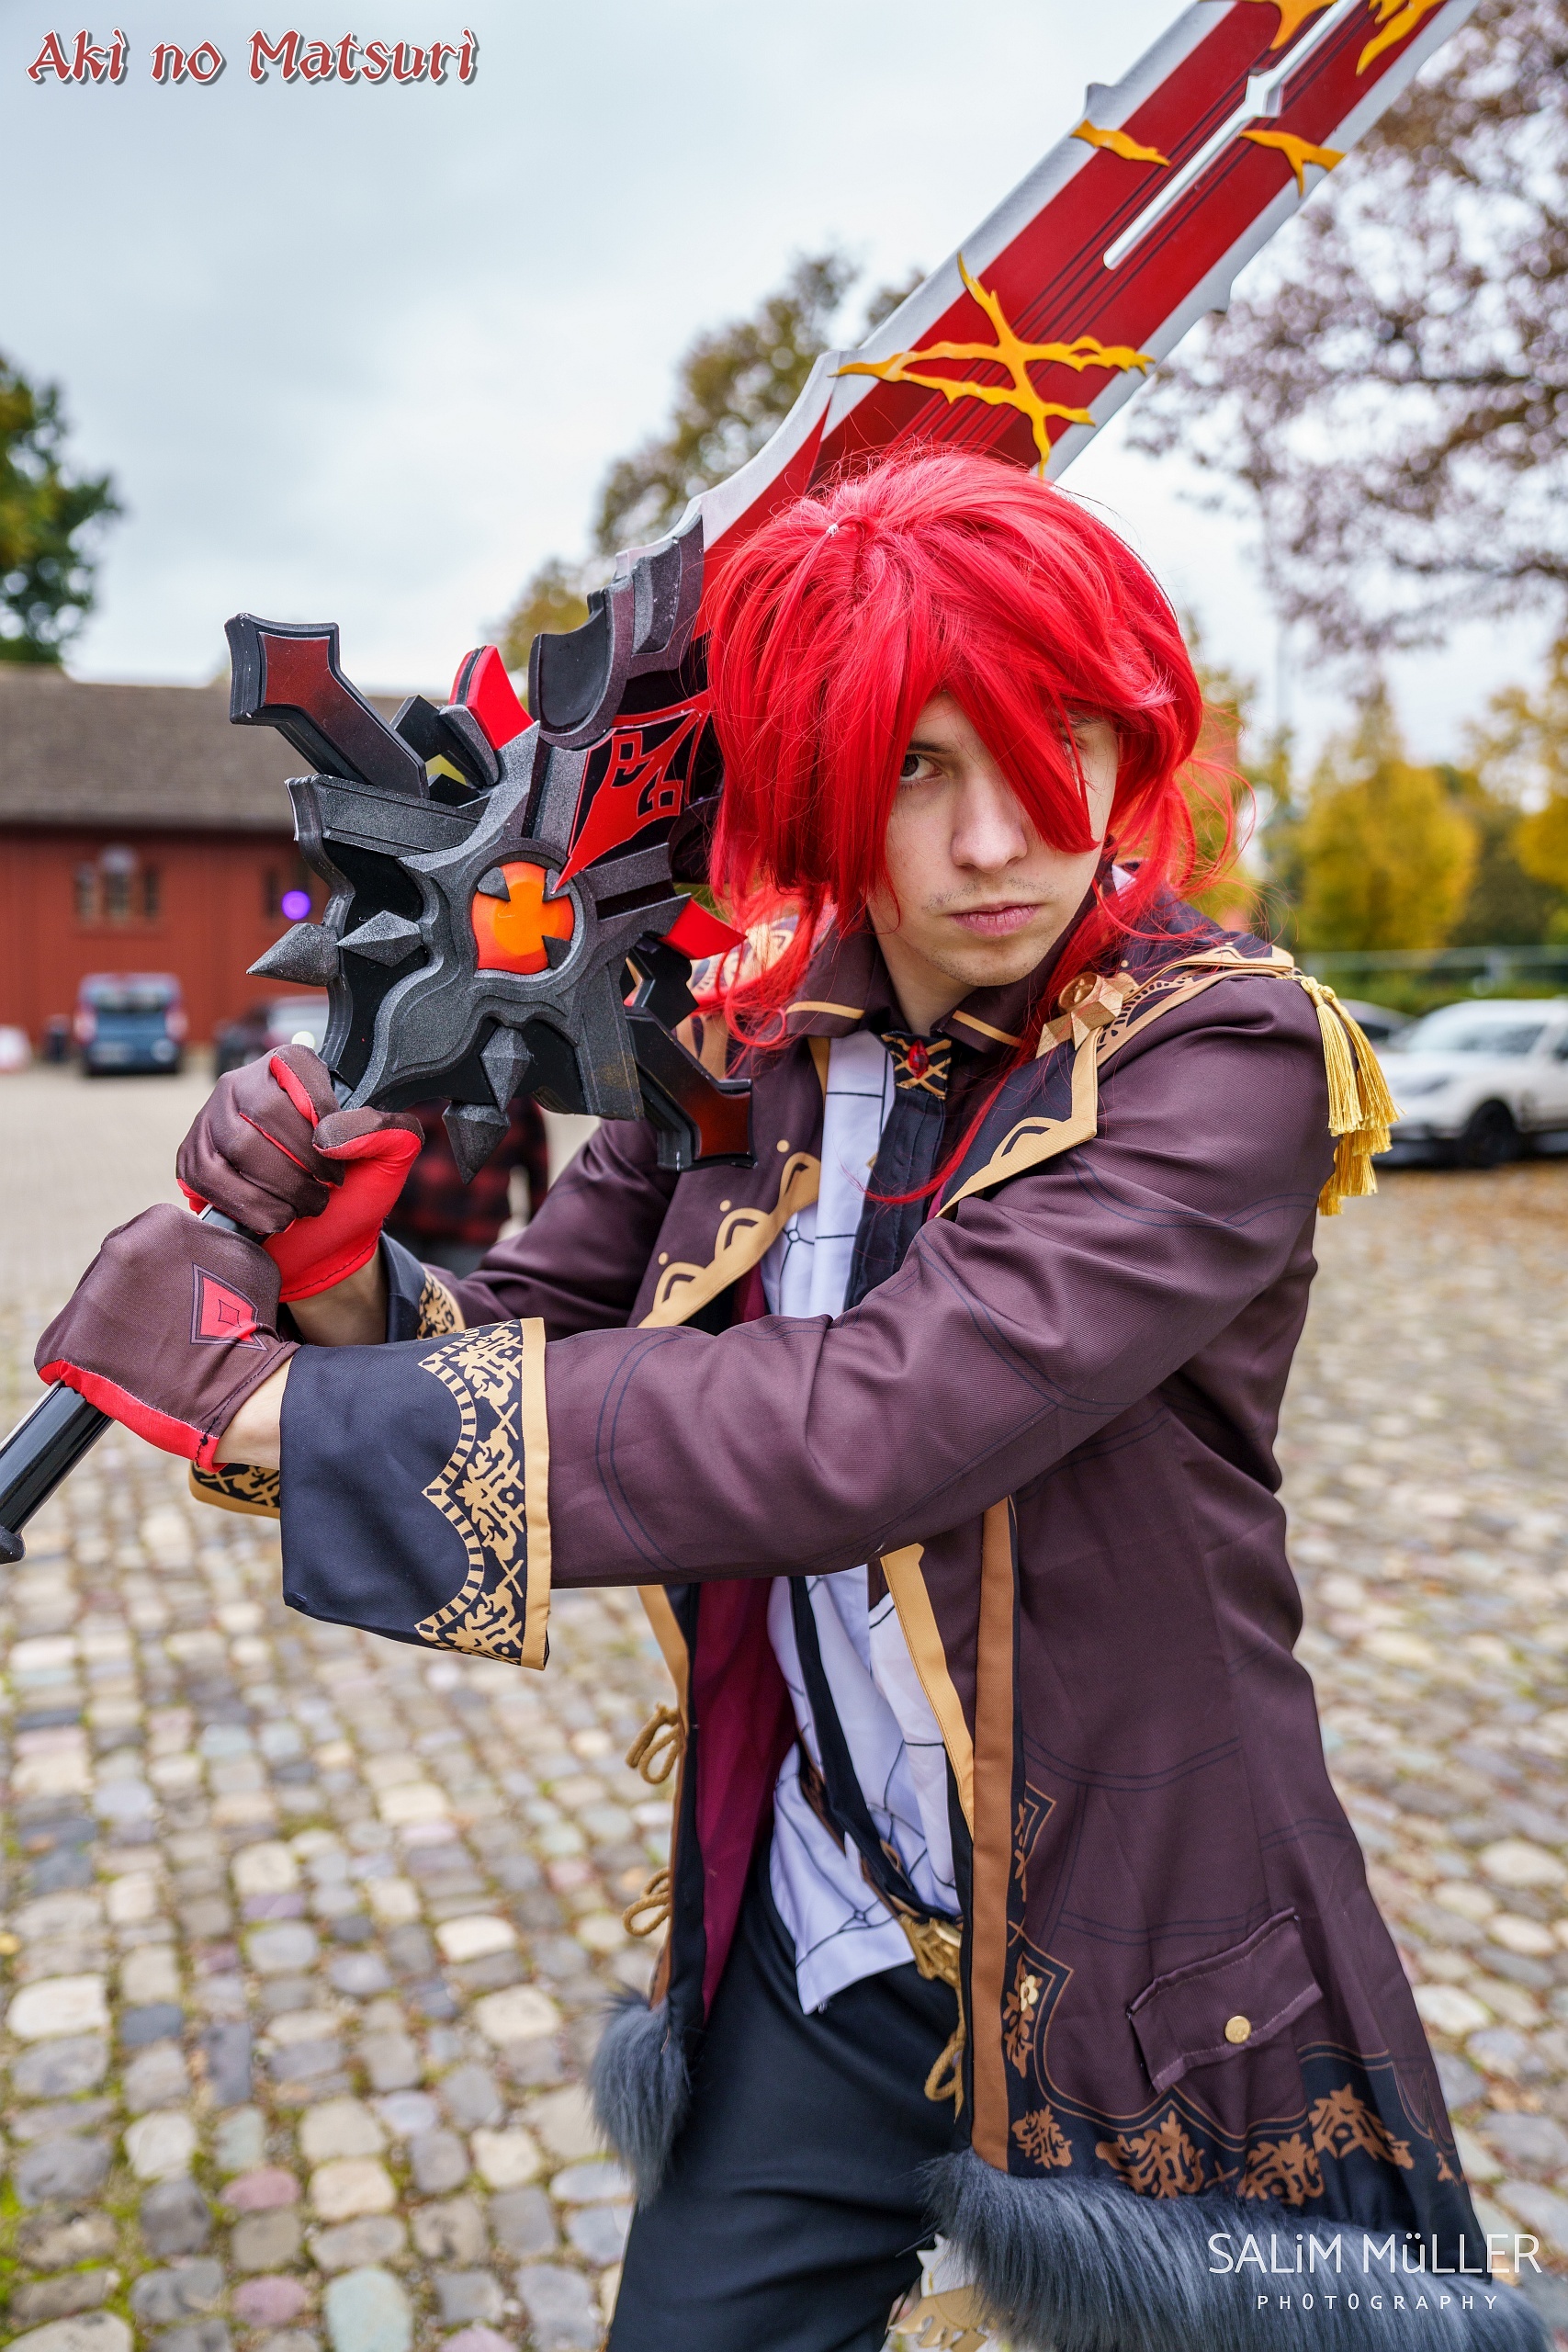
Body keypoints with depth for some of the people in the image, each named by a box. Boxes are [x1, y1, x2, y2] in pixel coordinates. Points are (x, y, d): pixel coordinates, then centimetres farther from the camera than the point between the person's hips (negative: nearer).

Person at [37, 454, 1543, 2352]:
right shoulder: (744, 1056, -2)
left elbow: (881, 1423, -32)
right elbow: (518, 1344, 0)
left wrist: (268, 1402, -28)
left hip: (1139, 1973, -3)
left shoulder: (1215, 1057, -19)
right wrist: (335, 1270, -23)